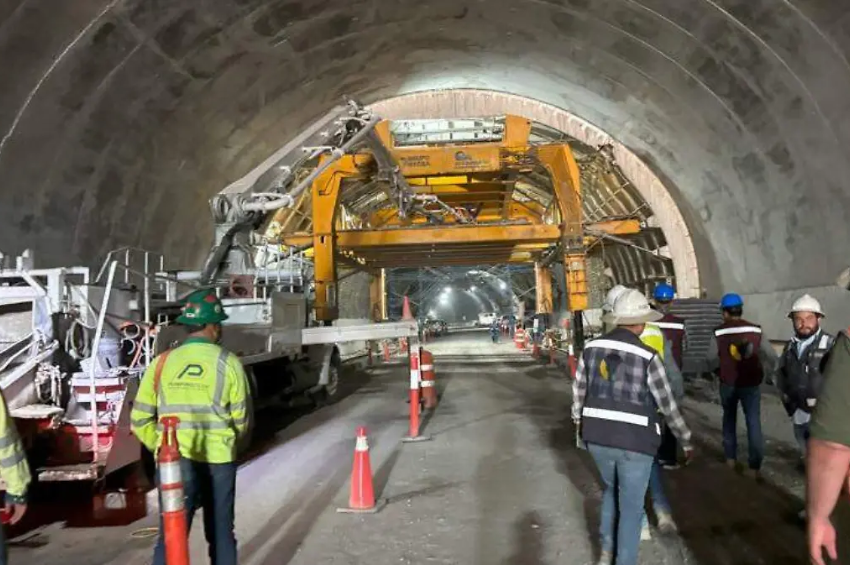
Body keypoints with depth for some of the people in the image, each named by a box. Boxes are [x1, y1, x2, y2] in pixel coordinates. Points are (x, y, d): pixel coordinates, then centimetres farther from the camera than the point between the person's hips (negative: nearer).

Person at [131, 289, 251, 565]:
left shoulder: (162, 362, 0)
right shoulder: (228, 362, -4)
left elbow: (139, 419, 2)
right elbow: (241, 419, 1)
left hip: (175, 461, 1)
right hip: (218, 461, -1)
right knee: (221, 535, 14)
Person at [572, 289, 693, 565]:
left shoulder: (592, 348, -1)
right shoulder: (648, 357, -13)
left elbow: (579, 392, 8)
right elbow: (668, 405, -6)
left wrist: (579, 423, 25)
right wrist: (686, 440, 8)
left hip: (598, 437, 4)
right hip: (635, 441, -4)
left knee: (611, 488, 28)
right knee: (631, 506, 11)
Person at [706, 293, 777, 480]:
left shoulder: (719, 332, -10)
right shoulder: (755, 330, -5)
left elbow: (711, 359, -8)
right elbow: (771, 356, -2)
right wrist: (764, 372, 16)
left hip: (728, 383, 0)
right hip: (751, 384, 0)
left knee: (729, 419, 20)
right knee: (754, 423, 2)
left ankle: (730, 458, 25)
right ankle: (754, 467, -4)